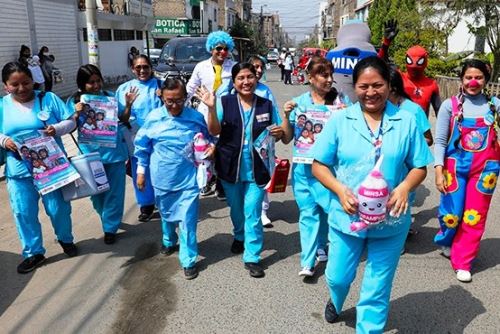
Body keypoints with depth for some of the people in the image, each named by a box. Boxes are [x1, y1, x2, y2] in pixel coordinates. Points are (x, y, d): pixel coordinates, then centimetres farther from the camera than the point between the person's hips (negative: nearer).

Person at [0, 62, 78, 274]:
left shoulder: (48, 99, -1)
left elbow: (71, 122, -2)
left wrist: (57, 129, -21)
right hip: (19, 171, 2)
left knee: (58, 208, 9)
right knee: (23, 212, 8)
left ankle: (65, 240, 36)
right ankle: (34, 253, 24)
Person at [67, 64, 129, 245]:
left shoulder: (110, 96, -2)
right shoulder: (74, 101, -4)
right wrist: (77, 114, -21)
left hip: (114, 151, 0)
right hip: (90, 153, 0)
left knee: (114, 191, 6)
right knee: (96, 192, 15)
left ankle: (110, 227, 19)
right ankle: (109, 219, 40)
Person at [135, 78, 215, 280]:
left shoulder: (196, 118, -9)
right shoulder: (153, 118, -6)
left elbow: (210, 139, 7)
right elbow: (142, 146, 4)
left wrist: (212, 147, -16)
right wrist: (141, 171, 6)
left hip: (188, 179, -2)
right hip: (162, 179, 2)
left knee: (187, 220, -1)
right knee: (167, 215, 23)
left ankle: (189, 260, 12)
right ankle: (169, 241, 50)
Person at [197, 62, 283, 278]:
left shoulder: (266, 105, -1)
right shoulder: (224, 102, -6)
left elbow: (277, 134, 9)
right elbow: (214, 131, -13)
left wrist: (279, 133, -15)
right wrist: (211, 108, -28)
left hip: (256, 169, -1)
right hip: (230, 167, 1)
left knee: (253, 213, -1)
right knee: (236, 209, 21)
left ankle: (252, 257, 13)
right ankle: (239, 237, 49)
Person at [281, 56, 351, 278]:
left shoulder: (341, 101, 1)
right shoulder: (298, 103, 4)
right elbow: (286, 139, 6)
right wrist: (287, 115, -9)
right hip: (304, 166, 0)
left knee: (326, 208, 11)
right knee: (308, 212, -2)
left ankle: (320, 247, 36)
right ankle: (308, 262, 2)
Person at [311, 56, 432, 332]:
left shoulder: (406, 121, -4)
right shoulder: (339, 120, -5)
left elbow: (419, 167, 1)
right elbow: (319, 165, -2)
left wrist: (404, 187, -19)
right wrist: (340, 190, -18)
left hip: (391, 221, 0)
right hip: (347, 216, 1)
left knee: (378, 286, 11)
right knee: (338, 276, 18)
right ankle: (336, 302, 54)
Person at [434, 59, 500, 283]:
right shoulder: (450, 105, -3)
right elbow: (440, 141, -4)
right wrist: (438, 170, -11)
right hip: (456, 166, -1)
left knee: (475, 216, 5)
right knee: (452, 213, 3)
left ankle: (462, 263, 20)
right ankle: (446, 241, 37)